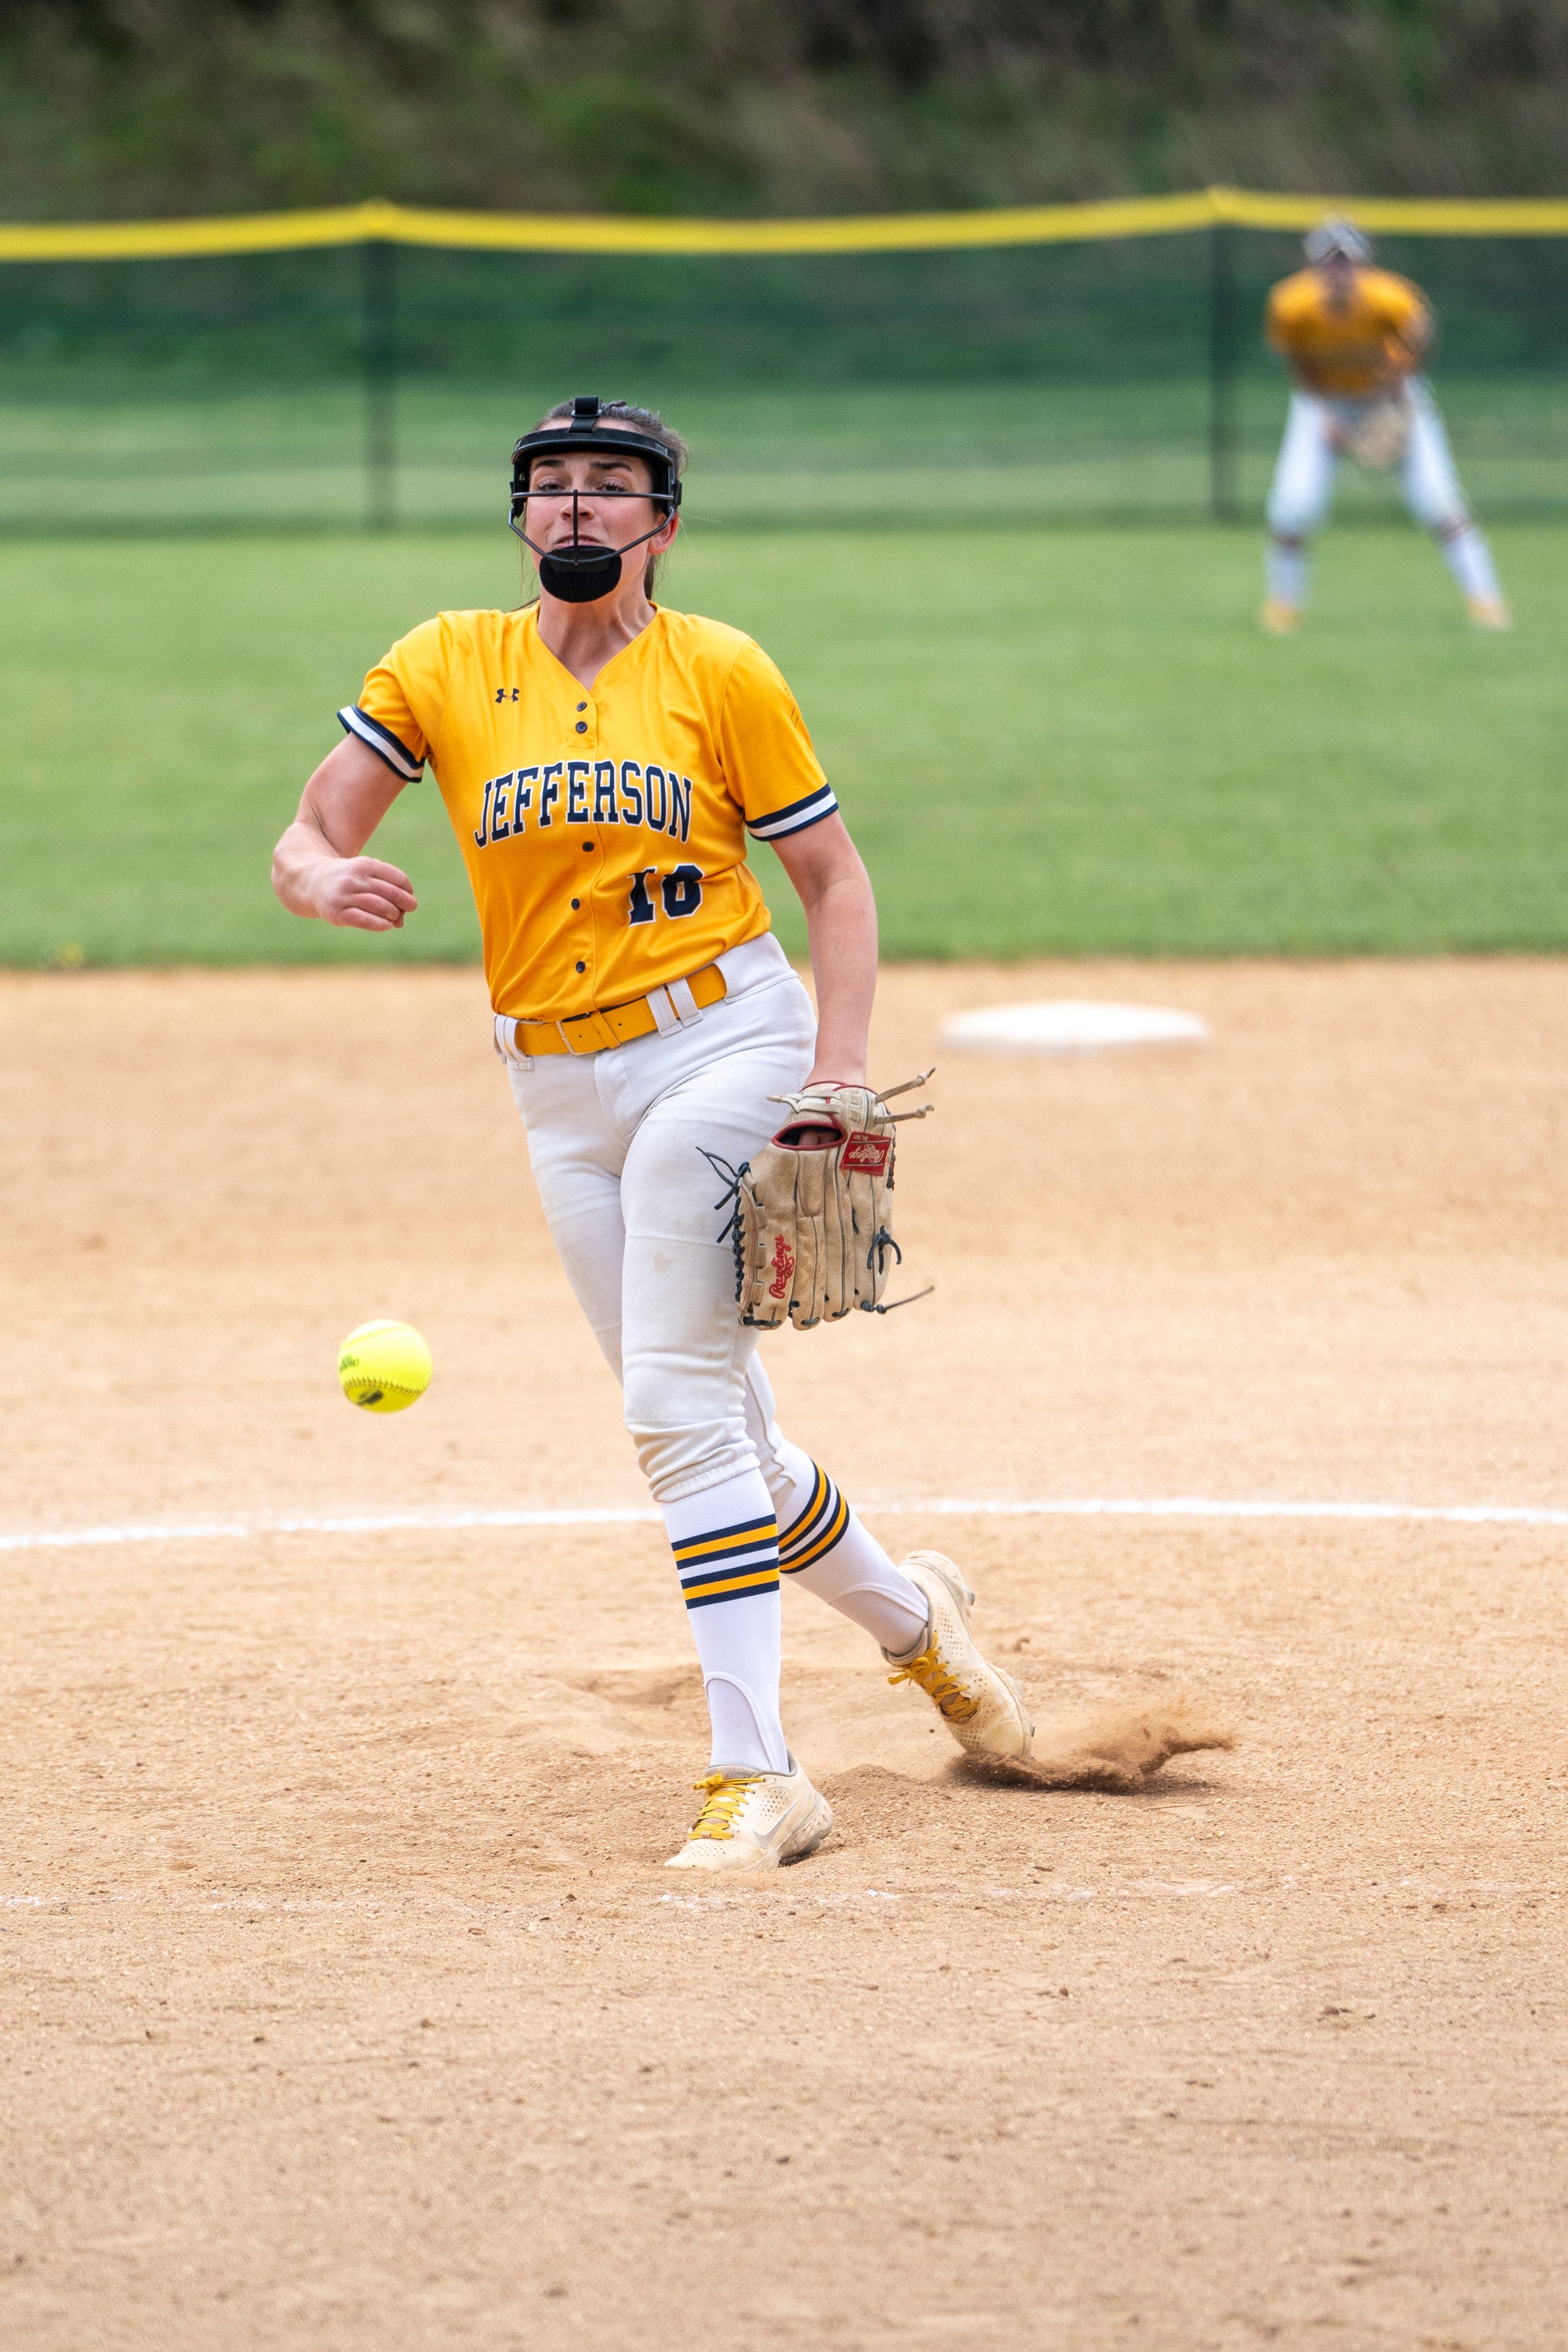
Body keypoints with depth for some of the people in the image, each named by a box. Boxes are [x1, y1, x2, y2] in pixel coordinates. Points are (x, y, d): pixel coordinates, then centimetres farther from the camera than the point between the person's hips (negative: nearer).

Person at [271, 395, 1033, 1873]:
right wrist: (326, 880, -22)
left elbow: (834, 878, 3)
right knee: (715, 1430, 11)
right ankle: (906, 1615, 38)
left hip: (721, 1040, -4)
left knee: (677, 1405, -16)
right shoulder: (443, 667, 5)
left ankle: (756, 1778, -15)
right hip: (560, 1089, 4)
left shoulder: (719, 671, -1)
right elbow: (306, 843, 3)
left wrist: (839, 1078, -10)